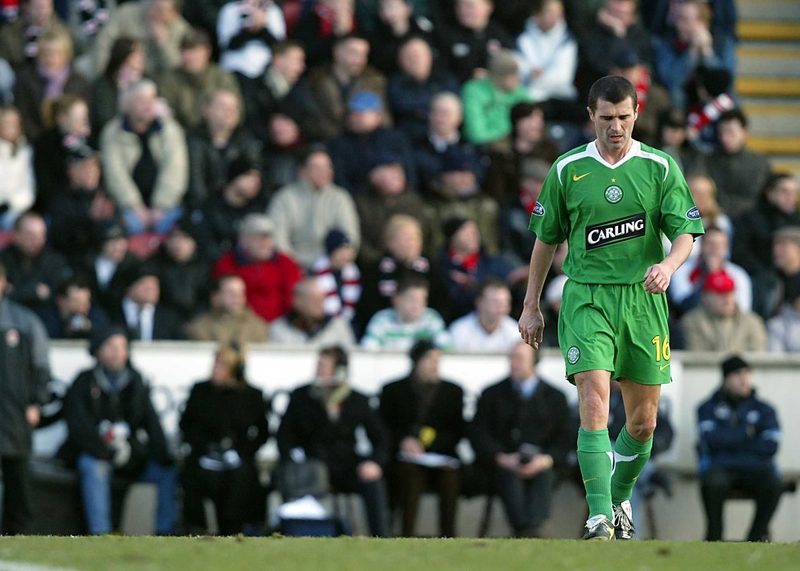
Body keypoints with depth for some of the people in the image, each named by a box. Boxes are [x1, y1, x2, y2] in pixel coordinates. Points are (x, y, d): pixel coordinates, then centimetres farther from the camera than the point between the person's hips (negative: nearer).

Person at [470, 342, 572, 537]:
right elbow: (478, 435, 6)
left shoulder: (555, 398, 15)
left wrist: (545, 460, -14)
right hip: (501, 465, 0)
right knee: (509, 476, -34)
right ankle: (523, 527, -54)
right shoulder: (492, 395, 15)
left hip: (541, 465, 0)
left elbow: (564, 441, 8)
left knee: (545, 475, -34)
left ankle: (533, 527, -54)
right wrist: (502, 458, -12)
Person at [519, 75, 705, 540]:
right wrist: (531, 305, 15)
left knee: (644, 421, 7)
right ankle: (599, 518, -22)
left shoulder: (661, 167, 2)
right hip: (587, 297, -1)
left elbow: (686, 231, -2)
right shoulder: (567, 170, 3)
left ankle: (620, 500, 33)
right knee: (594, 406, -17)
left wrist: (668, 265, -24)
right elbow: (547, 239, 13)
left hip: (644, 298, 2)